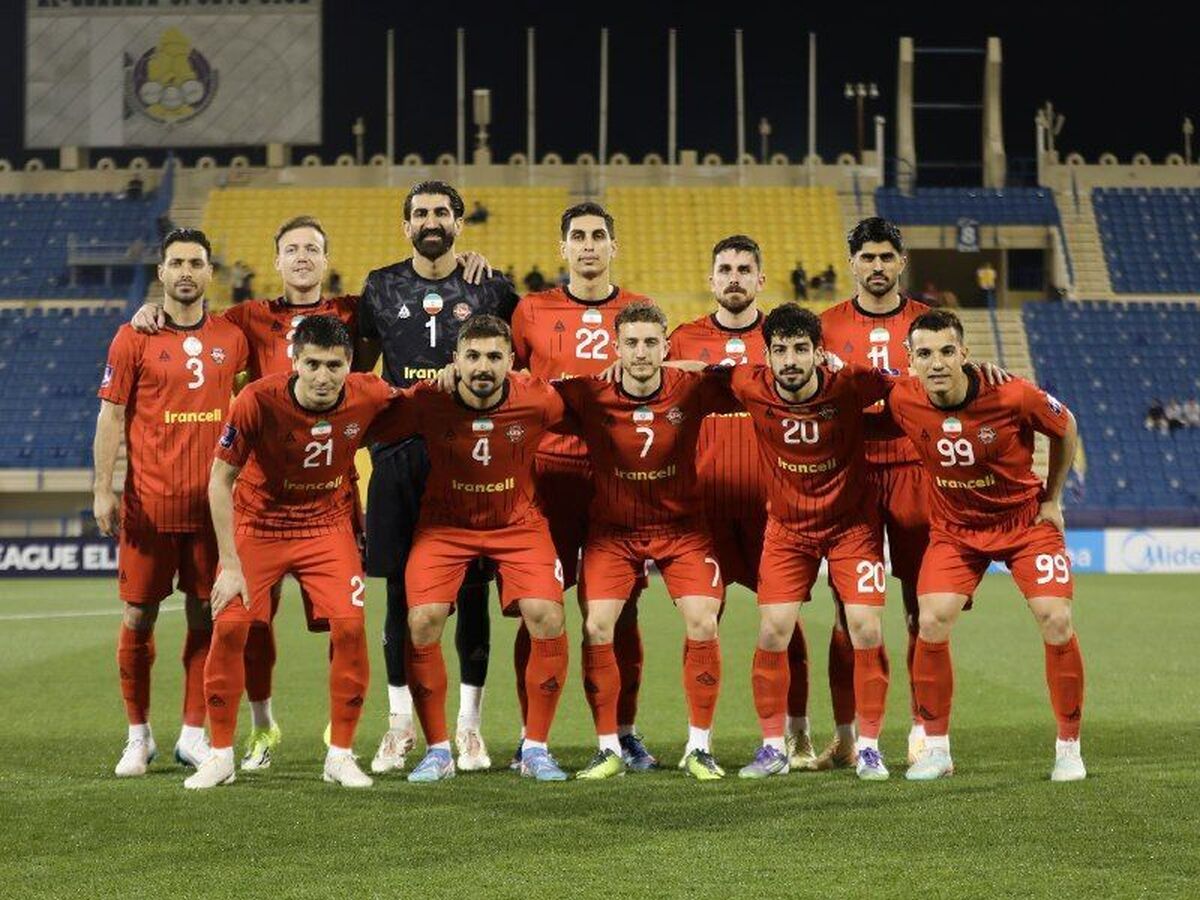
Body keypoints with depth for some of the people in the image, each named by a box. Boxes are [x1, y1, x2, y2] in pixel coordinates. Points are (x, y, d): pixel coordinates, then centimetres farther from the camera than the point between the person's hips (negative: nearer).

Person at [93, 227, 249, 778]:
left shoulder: (231, 338, 8)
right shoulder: (134, 339, -1)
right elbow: (111, 417, -1)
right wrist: (103, 491, -9)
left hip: (212, 503, 2)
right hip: (149, 504, -2)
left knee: (206, 618, 4)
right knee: (138, 618, 2)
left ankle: (194, 735, 13)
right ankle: (138, 736, 14)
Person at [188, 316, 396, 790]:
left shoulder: (369, 396, -19)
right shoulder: (258, 400, -26)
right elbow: (220, 480, -16)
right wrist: (230, 566, -18)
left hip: (328, 524, 1)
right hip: (258, 523, -1)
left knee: (349, 626, -14)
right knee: (229, 626, -11)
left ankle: (340, 755, 1)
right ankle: (221, 755, 5)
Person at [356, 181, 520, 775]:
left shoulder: (490, 290, 5)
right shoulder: (381, 289, 8)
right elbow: (360, 372, 15)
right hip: (400, 457, 1)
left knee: (472, 592, 2)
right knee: (402, 592, 3)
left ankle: (468, 725, 9)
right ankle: (401, 722, 11)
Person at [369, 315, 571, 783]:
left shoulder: (539, 399, -18)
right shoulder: (427, 401, -20)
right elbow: (372, 428, -4)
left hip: (519, 523, 0)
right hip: (444, 524, 0)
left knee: (548, 618, -17)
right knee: (422, 622, -16)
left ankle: (535, 749, 0)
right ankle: (437, 751, 0)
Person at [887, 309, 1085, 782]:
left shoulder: (1014, 396, -24)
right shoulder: (902, 401, -19)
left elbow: (1065, 429, -4)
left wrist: (1051, 498, 0)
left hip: (1026, 519, -2)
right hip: (953, 527, 2)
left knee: (1056, 621, -14)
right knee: (932, 623, -16)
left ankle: (1068, 748, 3)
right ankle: (936, 749, 1)